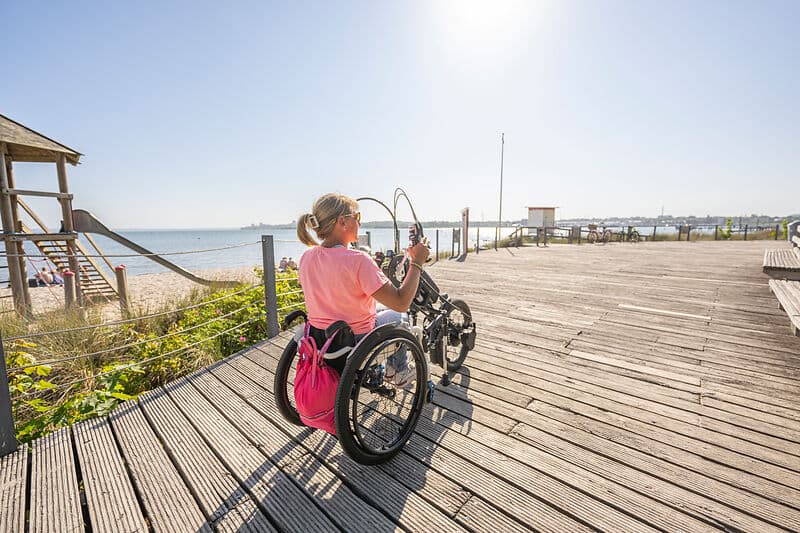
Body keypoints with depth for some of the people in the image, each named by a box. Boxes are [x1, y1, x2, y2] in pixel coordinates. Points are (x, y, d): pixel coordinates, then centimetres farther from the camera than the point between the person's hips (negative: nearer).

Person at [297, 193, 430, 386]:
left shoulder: (306, 257, -7)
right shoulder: (358, 260, -27)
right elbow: (401, 303, -26)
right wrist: (417, 262, -15)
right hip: (355, 345, -6)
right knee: (395, 315, 21)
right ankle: (399, 372, 36)